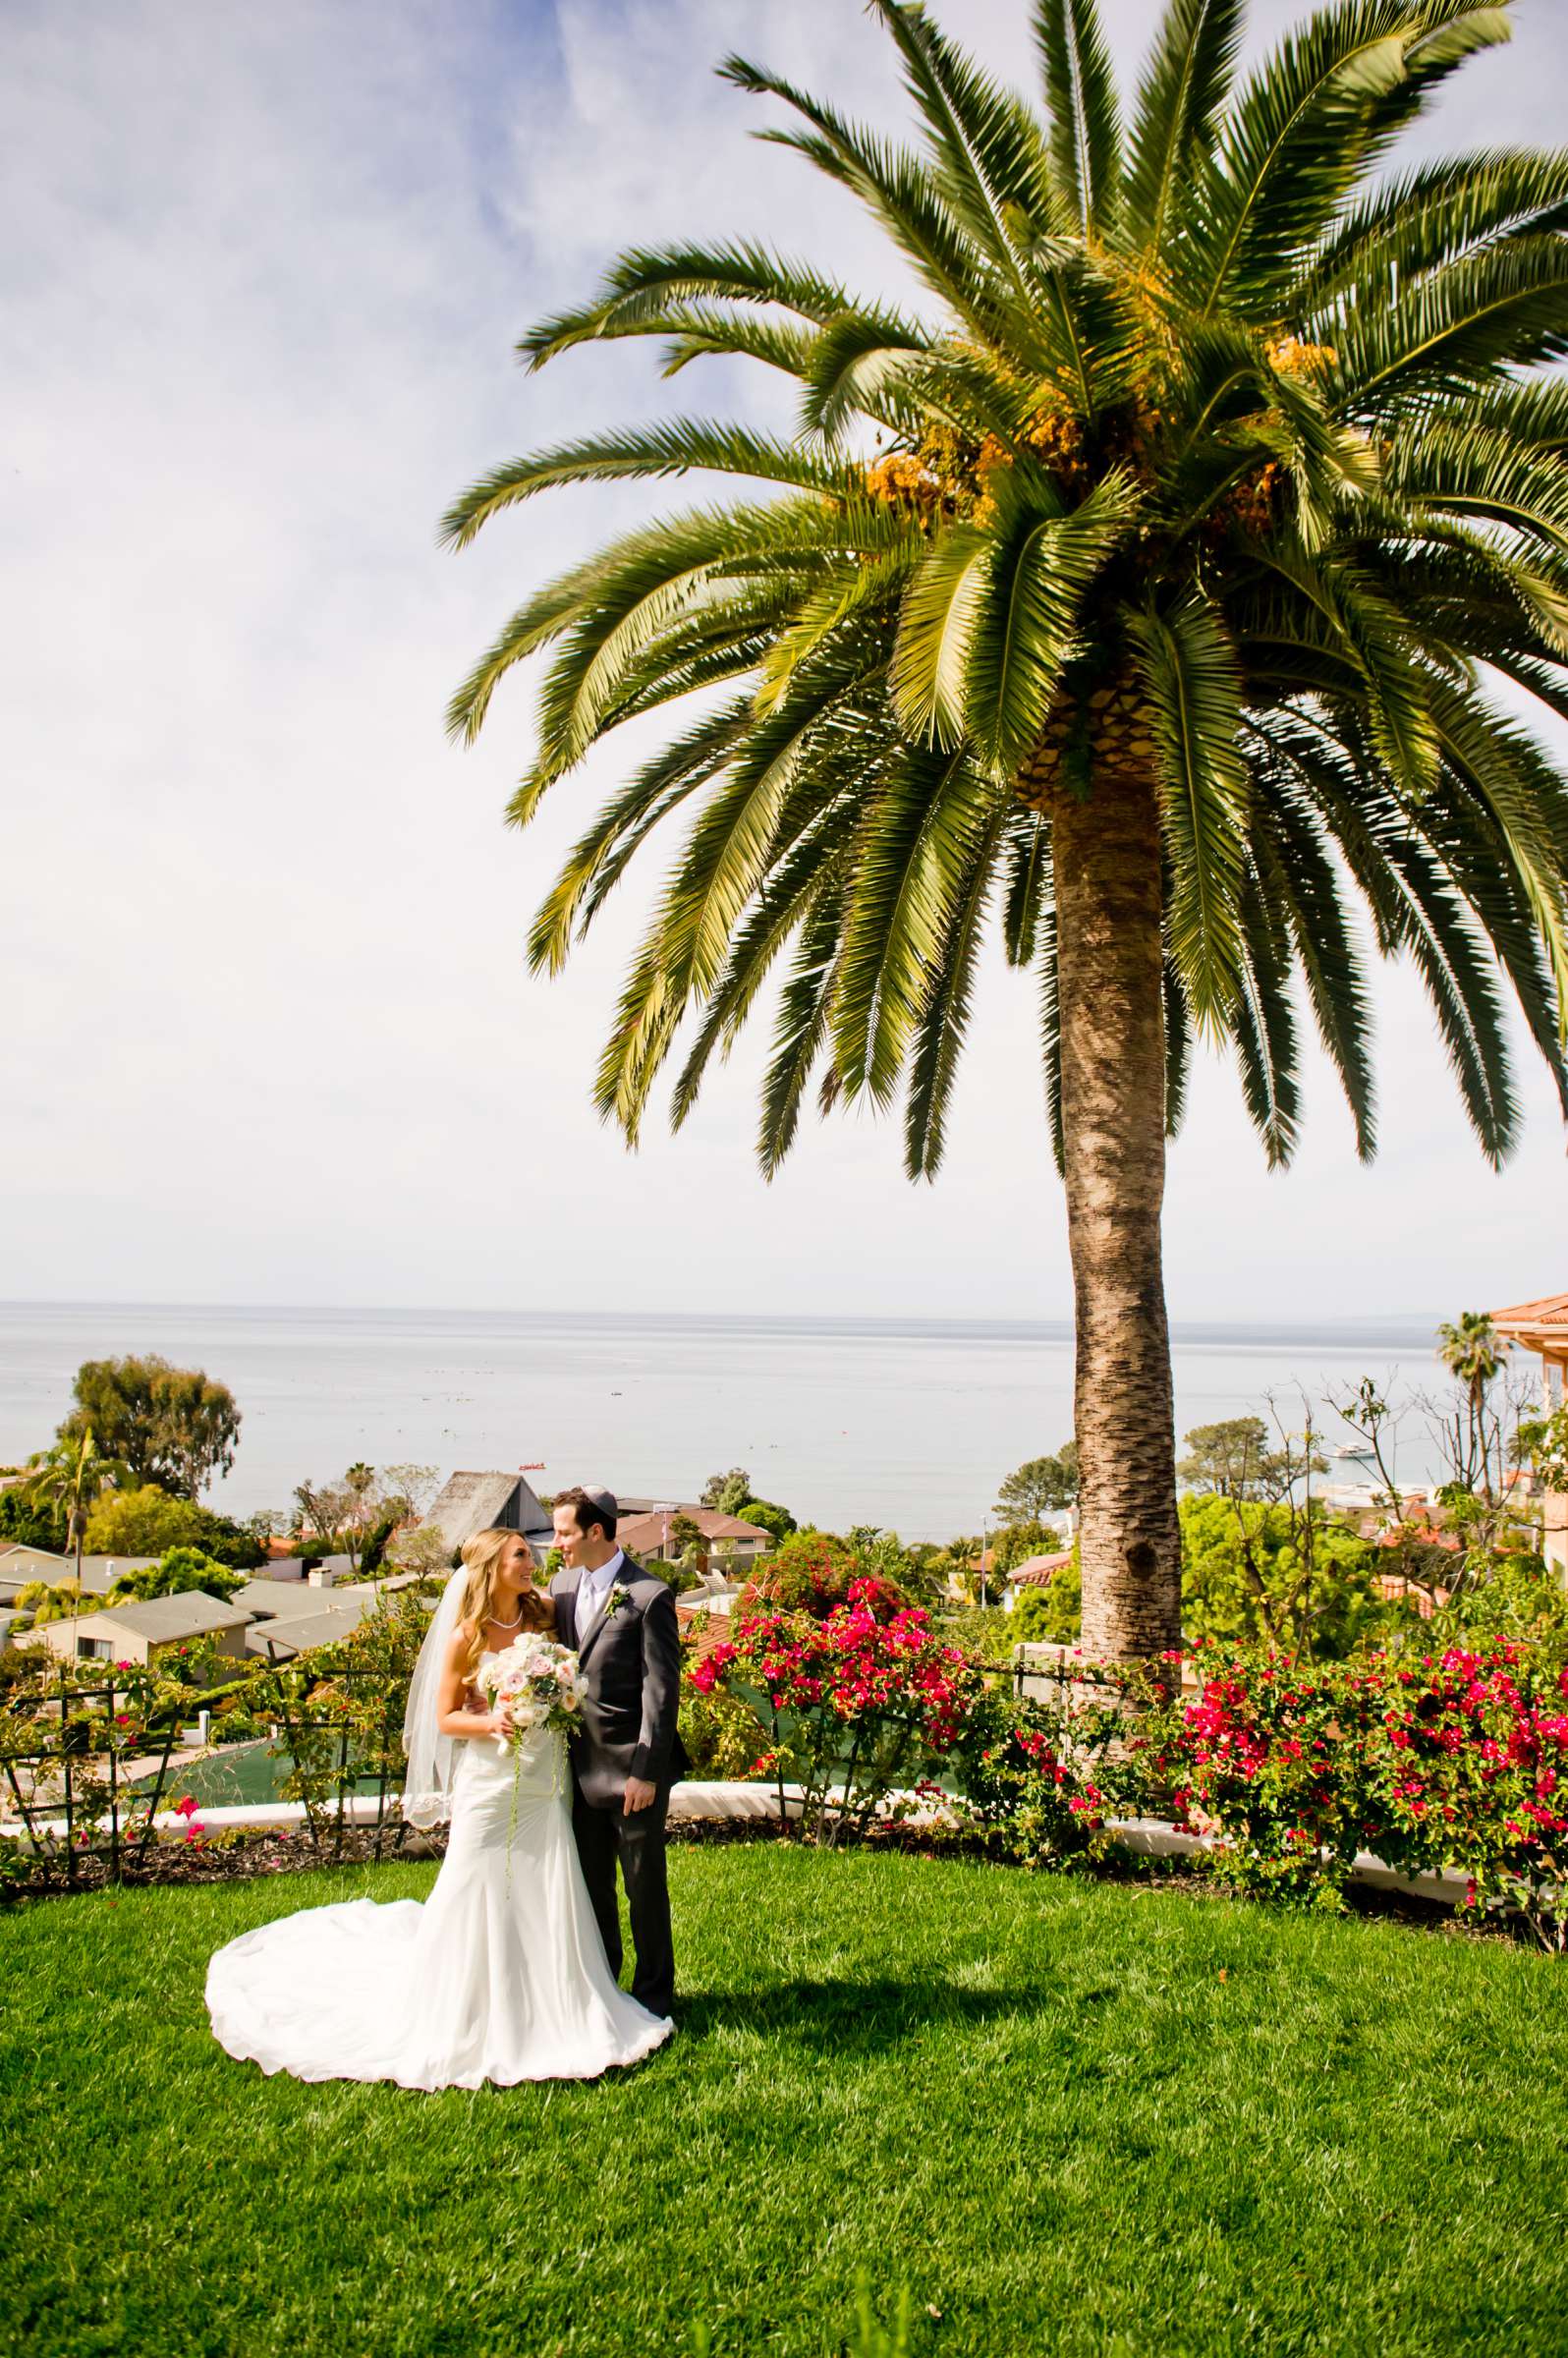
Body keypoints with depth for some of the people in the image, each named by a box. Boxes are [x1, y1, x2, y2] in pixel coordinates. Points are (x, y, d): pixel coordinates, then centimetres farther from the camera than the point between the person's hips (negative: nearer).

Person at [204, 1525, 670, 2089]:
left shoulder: (544, 1616, 4)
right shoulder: (467, 1635, -7)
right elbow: (445, 1719, -5)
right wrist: (490, 1723, -22)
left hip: (545, 1784, 4)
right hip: (491, 1784, -4)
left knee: (546, 1900, 8)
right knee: (481, 1899, 2)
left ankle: (548, 2015, 24)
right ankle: (476, 2018, 20)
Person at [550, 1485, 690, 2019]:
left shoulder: (649, 1597, -17)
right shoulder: (562, 1584, 4)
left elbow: (662, 1690, -16)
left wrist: (646, 1771, -17)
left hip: (632, 1766, -6)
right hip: (581, 1764, 7)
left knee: (644, 1885, 9)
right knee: (590, 1881, 19)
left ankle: (653, 1993, 27)